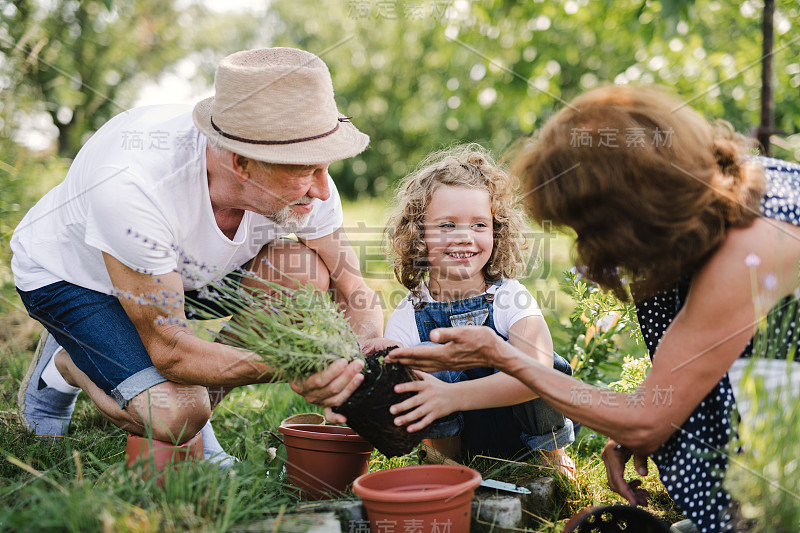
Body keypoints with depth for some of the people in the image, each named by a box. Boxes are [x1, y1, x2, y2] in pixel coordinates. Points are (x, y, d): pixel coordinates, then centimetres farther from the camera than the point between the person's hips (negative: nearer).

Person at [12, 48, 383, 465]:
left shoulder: (303, 180, -27)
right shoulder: (131, 185, -42)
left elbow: (354, 291, -13)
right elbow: (168, 349, -34)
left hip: (185, 269, 5)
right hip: (67, 271, -4)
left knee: (305, 273, -23)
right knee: (176, 417, -26)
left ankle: (198, 395, -1)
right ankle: (64, 366, 7)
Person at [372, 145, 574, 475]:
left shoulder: (510, 297, -16)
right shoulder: (406, 320, -12)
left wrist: (454, 396, -47)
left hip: (527, 435, 1)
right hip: (462, 447, 0)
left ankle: (550, 451, 1)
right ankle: (447, 462, -4)